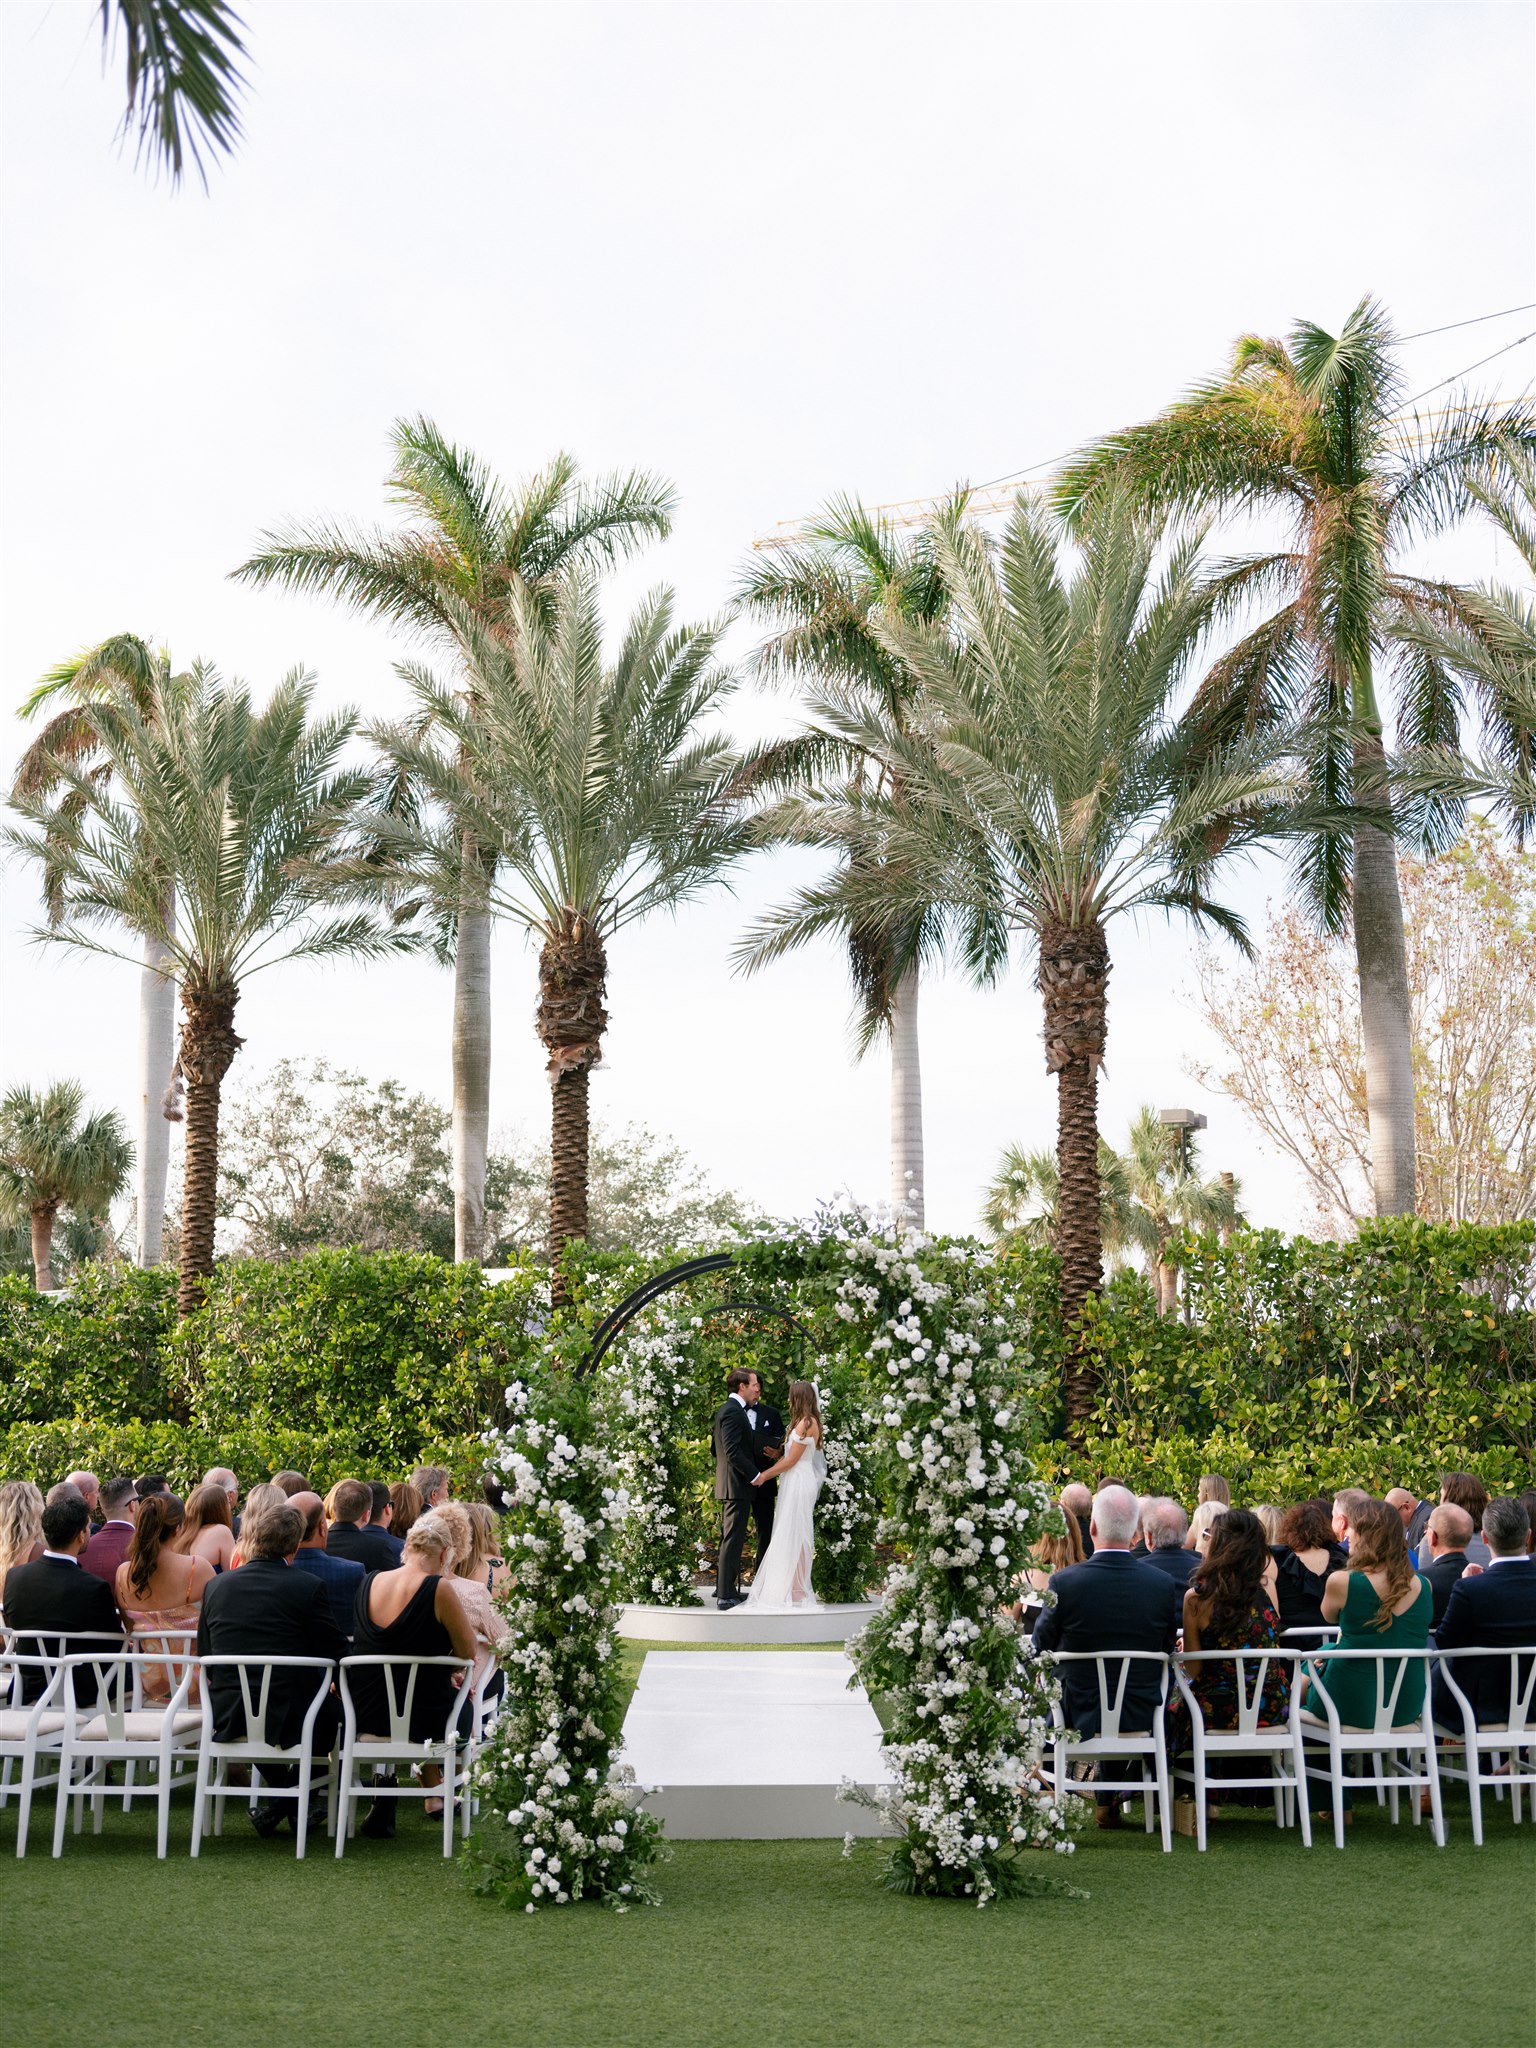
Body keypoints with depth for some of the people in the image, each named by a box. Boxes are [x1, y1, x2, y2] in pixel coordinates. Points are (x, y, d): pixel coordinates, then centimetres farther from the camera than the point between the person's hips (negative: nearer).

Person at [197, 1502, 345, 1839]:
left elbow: (204, 1657, 11)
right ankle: (293, 1803, 27)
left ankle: (285, 1801, 38)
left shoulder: (217, 1585, 1)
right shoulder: (307, 1587, -11)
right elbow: (338, 1656, -7)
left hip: (227, 1718, 4)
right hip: (289, 1719, -4)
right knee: (333, 1709, 26)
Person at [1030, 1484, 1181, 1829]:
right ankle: (1109, 1801, 41)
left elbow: (1040, 1647, -6)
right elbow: (1167, 1648, 3)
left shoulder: (1065, 1582, -20)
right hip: (1141, 1713, 2)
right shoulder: (1164, 1584, -12)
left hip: (1078, 1714, -2)